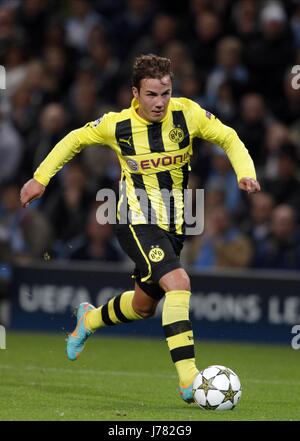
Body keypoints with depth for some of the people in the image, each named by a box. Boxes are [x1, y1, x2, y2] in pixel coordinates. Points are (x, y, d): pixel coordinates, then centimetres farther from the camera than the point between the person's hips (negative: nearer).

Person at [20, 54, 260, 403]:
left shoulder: (187, 114, -7)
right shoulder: (117, 125, -10)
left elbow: (229, 138, 5)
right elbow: (75, 140, 7)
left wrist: (245, 173, -13)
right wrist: (40, 178, 10)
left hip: (173, 226, 5)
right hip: (138, 222, -5)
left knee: (143, 305, 18)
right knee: (178, 282, -28)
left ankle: (90, 319, 50)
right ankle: (188, 379, -31)